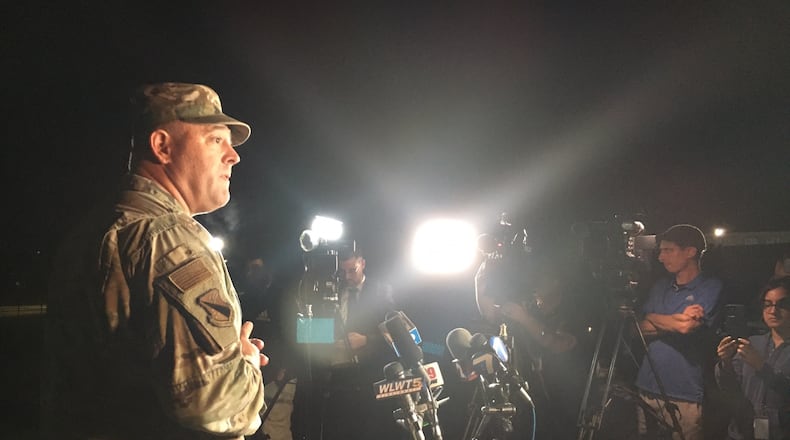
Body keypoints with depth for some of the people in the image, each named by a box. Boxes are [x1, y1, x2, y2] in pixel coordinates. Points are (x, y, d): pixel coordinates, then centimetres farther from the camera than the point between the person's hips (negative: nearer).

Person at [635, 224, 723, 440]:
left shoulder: (711, 288, -4)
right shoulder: (660, 286, 14)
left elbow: (688, 327, -17)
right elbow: (639, 328, 6)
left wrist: (655, 321, 0)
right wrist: (675, 321, -8)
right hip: (646, 389, 5)